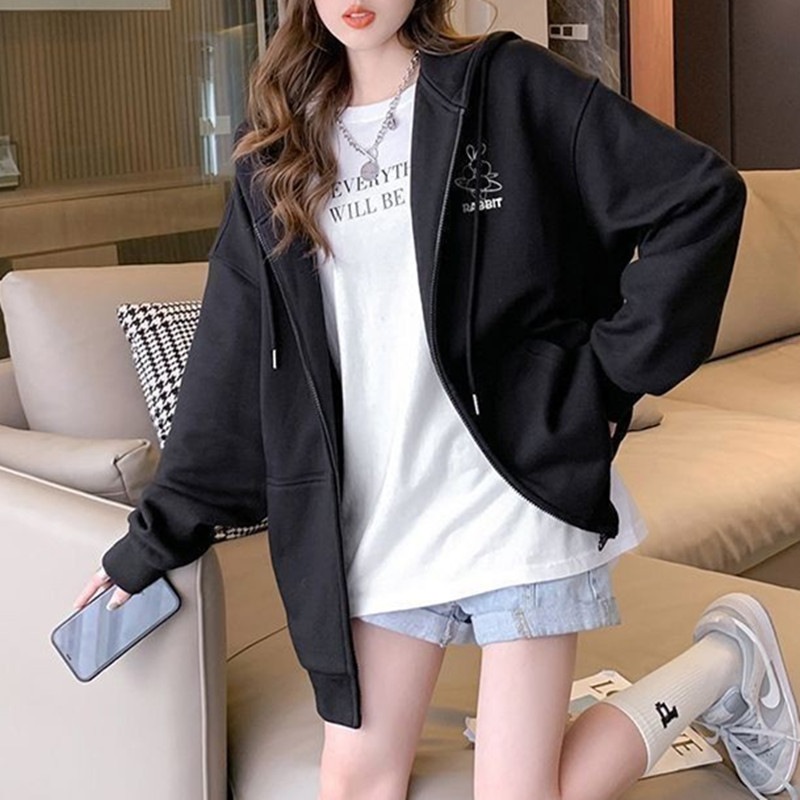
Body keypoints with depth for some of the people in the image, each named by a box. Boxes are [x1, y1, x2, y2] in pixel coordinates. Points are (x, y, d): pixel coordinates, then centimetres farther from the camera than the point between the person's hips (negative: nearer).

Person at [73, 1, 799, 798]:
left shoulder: (506, 85, -3)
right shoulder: (279, 150, 9)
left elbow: (702, 196, -7)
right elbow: (231, 363, 10)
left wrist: (609, 373, -9)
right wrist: (153, 538, 9)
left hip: (518, 493, -4)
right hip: (374, 519, 5)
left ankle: (725, 660, 21)